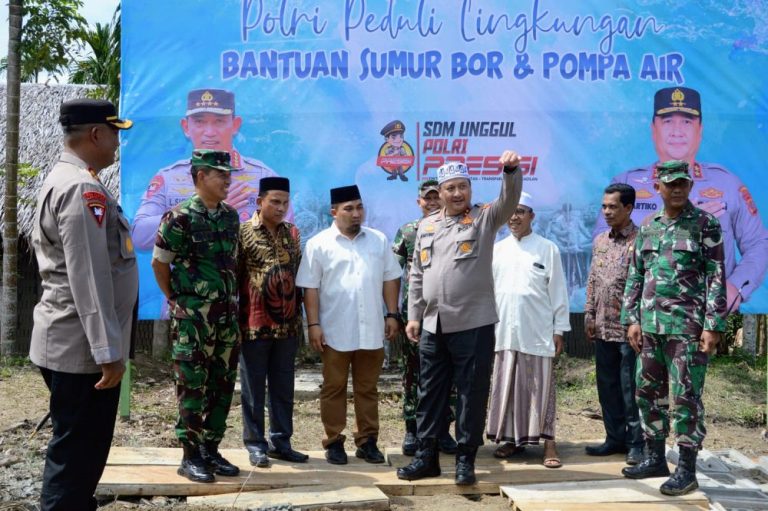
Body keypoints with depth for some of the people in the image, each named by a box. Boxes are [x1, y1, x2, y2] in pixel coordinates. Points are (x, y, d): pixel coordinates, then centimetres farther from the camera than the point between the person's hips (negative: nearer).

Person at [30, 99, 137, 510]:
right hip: (83, 347, -10)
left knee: (76, 449, 20)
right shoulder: (83, 189, -18)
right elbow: (89, 278, -25)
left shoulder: (62, 180, 15)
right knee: (77, 454, -1)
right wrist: (108, 351, -24)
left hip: (70, 342, 10)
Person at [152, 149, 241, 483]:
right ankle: (191, 456, 12)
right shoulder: (179, 217, -11)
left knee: (222, 386, 10)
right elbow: (159, 263, -3)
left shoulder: (230, 216, 8)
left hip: (227, 314, 6)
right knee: (192, 387, 1)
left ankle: (211, 449, 22)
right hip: (192, 316, -6)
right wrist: (175, 301, 2)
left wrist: (231, 299, 13)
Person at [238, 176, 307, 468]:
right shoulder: (243, 233, -4)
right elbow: (233, 277, -5)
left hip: (287, 324, 5)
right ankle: (255, 444, 16)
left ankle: (280, 442, 21)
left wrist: (299, 316, 12)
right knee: (253, 388, 5)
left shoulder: (293, 234, 10)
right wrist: (235, 320, -8)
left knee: (283, 388, 11)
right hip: (254, 324, -4)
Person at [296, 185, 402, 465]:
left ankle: (367, 441, 21)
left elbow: (390, 279, 10)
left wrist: (392, 314, 3)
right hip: (335, 332, -2)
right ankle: (333, 442, 17)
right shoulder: (319, 244, -3)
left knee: (367, 389, 11)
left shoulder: (379, 240, 7)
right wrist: (313, 324, -9)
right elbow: (310, 288, -4)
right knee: (334, 389, 7)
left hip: (371, 331, 3)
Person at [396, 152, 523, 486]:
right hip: (433, 326, 4)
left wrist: (512, 170, -36)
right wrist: (413, 316, 10)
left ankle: (465, 459, 16)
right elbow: (417, 276, 15)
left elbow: (509, 201, -17)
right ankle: (426, 456, 23)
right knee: (430, 393, 11)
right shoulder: (426, 226, 14)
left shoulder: (484, 218, 2)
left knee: (472, 394, 3)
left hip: (473, 324, -4)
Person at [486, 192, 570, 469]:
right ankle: (513, 438, 19)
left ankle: (548, 442, 8)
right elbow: (488, 289, 10)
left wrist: (560, 329, -3)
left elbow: (558, 291, 0)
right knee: (508, 387, 8)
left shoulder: (547, 249, 1)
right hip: (504, 331, 3)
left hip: (537, 332, -3)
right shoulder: (497, 250, 10)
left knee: (540, 387, 0)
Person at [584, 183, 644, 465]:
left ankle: (636, 442, 12)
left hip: (629, 328, -7)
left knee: (631, 388, 0)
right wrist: (589, 314, 12)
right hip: (603, 328, 7)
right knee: (607, 386, 12)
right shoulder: (600, 241, 12)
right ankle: (615, 437, 23)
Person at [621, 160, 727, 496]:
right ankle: (655, 459, 25)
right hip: (650, 326, 6)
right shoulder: (647, 228, 12)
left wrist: (713, 326, -12)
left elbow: (716, 279, -7)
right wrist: (631, 319, 7)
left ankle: (687, 469, 9)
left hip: (687, 327, -6)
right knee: (648, 392, 12)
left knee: (684, 397, -2)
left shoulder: (706, 225, -3)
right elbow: (634, 277, 14)